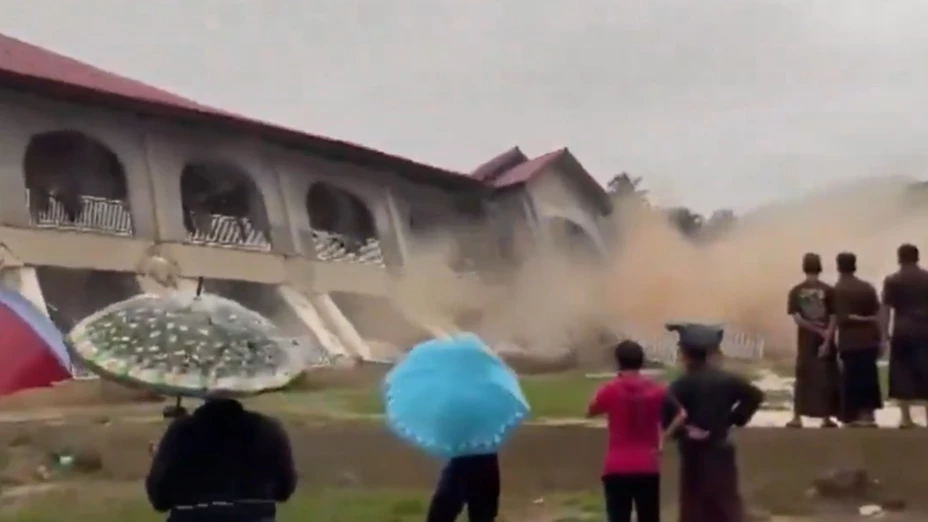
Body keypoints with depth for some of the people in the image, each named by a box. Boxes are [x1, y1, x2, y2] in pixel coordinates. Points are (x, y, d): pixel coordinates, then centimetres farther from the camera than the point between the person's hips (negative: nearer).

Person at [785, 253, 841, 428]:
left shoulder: (795, 291, 0)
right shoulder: (829, 290, -4)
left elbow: (797, 318, -7)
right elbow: (833, 318, -10)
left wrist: (819, 332, -6)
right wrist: (827, 339, -11)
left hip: (805, 340, 1)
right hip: (825, 340, -1)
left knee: (803, 376, 9)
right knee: (826, 377, 6)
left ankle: (797, 418, 7)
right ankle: (826, 418, 6)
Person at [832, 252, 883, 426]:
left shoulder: (838, 289, -7)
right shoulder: (868, 287, 7)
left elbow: (842, 318, -17)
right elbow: (877, 315, 5)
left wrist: (862, 320, -5)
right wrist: (878, 340, 9)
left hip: (850, 344, -5)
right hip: (869, 342, 5)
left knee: (851, 380, 1)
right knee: (868, 378, 12)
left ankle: (854, 417, 1)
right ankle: (868, 415, 12)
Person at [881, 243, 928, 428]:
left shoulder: (892, 281, 0)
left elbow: (885, 310, -4)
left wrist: (884, 334, 0)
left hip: (902, 333, -1)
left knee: (903, 375, 5)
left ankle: (906, 418, 4)